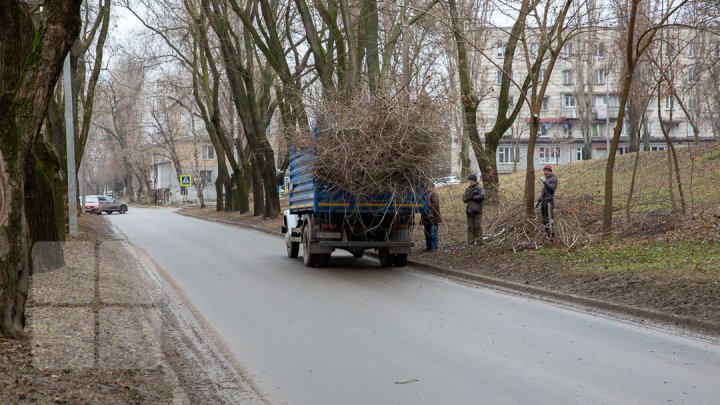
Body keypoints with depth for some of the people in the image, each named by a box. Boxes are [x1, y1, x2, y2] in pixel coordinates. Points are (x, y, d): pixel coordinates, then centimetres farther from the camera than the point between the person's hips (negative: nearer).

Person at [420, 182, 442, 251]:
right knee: (427, 232, 12)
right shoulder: (427, 193, 16)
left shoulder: (434, 193, -10)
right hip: (426, 217, 9)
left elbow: (436, 204, -19)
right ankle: (428, 247, 18)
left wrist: (431, 213, -22)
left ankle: (434, 247, -3)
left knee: (433, 233, -6)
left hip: (432, 217, -9)